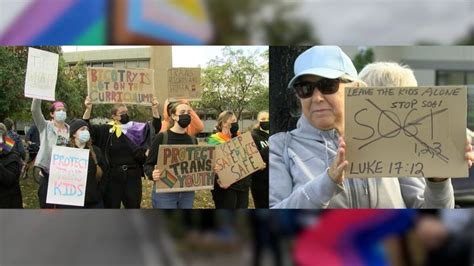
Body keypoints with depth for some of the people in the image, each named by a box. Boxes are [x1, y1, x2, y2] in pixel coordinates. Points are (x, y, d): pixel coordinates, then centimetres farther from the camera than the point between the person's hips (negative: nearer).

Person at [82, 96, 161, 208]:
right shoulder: (106, 130, 1)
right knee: (111, 207, 9)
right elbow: (86, 128, -3)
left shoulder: (137, 128, 6)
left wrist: (155, 109, -10)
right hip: (113, 177, -1)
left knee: (133, 206, 12)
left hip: (133, 176, 2)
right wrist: (88, 109, -17)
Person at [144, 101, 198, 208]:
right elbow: (149, 164, -6)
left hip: (187, 192, 5)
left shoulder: (192, 140, 8)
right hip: (165, 192, -5)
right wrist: (152, 174, -27)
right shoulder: (162, 137, -7)